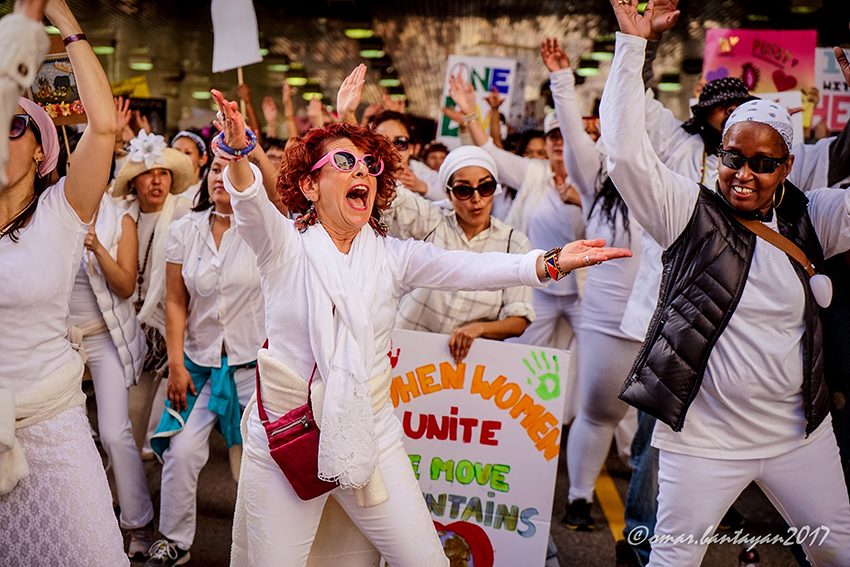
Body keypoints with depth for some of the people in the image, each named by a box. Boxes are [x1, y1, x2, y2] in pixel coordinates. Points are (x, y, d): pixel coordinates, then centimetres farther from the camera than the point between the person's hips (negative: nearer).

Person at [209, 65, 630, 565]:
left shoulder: (394, 256, 1)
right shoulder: (285, 247, -5)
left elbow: (467, 268, -12)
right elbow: (252, 206, -25)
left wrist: (550, 263, -27)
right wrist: (239, 153, -47)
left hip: (372, 438, 2)